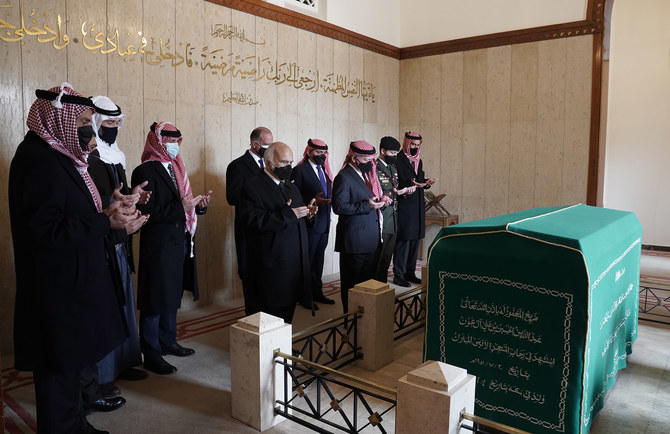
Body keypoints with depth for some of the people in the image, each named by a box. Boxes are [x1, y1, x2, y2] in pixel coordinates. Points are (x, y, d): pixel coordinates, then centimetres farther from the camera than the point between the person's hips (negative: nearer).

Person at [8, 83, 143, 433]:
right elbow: (47, 231, -25)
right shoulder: (38, 160, -19)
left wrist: (110, 214, 1)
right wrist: (107, 222, -21)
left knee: (72, 360, 21)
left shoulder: (57, 154, 12)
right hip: (58, 288, -10)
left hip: (71, 281, 10)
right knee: (61, 368, 3)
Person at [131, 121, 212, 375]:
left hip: (180, 243, 9)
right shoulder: (145, 171, -13)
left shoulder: (175, 168, 14)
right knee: (155, 300, 1)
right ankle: (151, 355, 13)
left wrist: (198, 204, -3)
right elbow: (147, 212, -21)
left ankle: (168, 342, 34)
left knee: (172, 297, 19)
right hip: (158, 245, -9)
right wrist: (181, 208, -26)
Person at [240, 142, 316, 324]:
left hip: (295, 262, 8)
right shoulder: (252, 187, -9)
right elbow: (252, 222, -22)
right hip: (271, 266, -8)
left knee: (288, 310, 16)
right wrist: (287, 215, -26)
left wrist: (306, 213, -1)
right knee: (271, 315, 0)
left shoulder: (291, 186, 18)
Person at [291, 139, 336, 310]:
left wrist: (328, 201, 1)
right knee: (307, 261, 2)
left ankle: (317, 293, 29)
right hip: (309, 224, -7)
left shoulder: (324, 170, 14)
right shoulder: (300, 170, -10)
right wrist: (313, 201, -24)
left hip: (324, 224, 7)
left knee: (318, 260, 17)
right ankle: (305, 297, 15)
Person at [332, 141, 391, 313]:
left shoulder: (365, 174, 14)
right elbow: (339, 207, -22)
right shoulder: (344, 178, -14)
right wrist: (367, 205, -24)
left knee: (367, 279, 16)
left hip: (369, 239, 9)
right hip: (353, 239, -9)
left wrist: (379, 201, 3)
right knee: (352, 281, 2)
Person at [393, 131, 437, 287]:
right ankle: (398, 275, 4)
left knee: (415, 240, 11)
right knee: (403, 241, -5)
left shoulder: (418, 161, 16)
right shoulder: (397, 160, -9)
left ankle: (409, 272, 21)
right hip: (403, 207, -8)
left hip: (417, 207, 8)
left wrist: (426, 182, -2)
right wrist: (410, 185, -27)